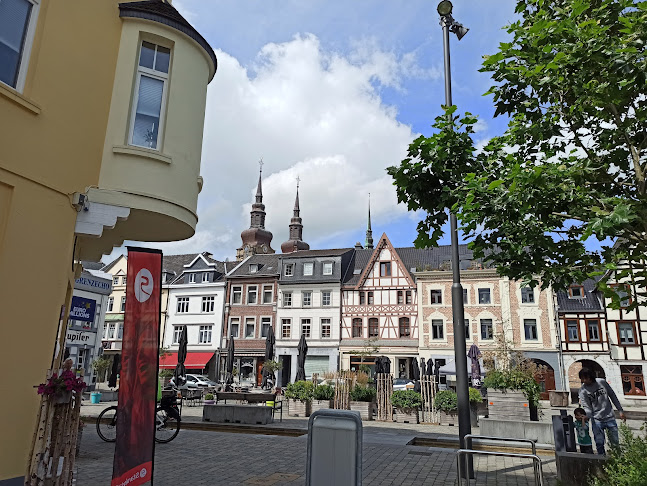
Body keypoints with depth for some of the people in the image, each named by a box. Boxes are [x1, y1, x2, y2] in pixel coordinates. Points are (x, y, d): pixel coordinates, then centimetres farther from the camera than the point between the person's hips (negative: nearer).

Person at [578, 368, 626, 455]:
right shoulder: (583, 390, -10)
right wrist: (585, 415, -35)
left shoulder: (601, 382, -3)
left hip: (610, 417, 2)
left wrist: (620, 410, 7)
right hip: (597, 420, -2)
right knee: (599, 443, -1)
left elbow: (612, 396, 8)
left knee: (615, 442, 10)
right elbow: (586, 407, -14)